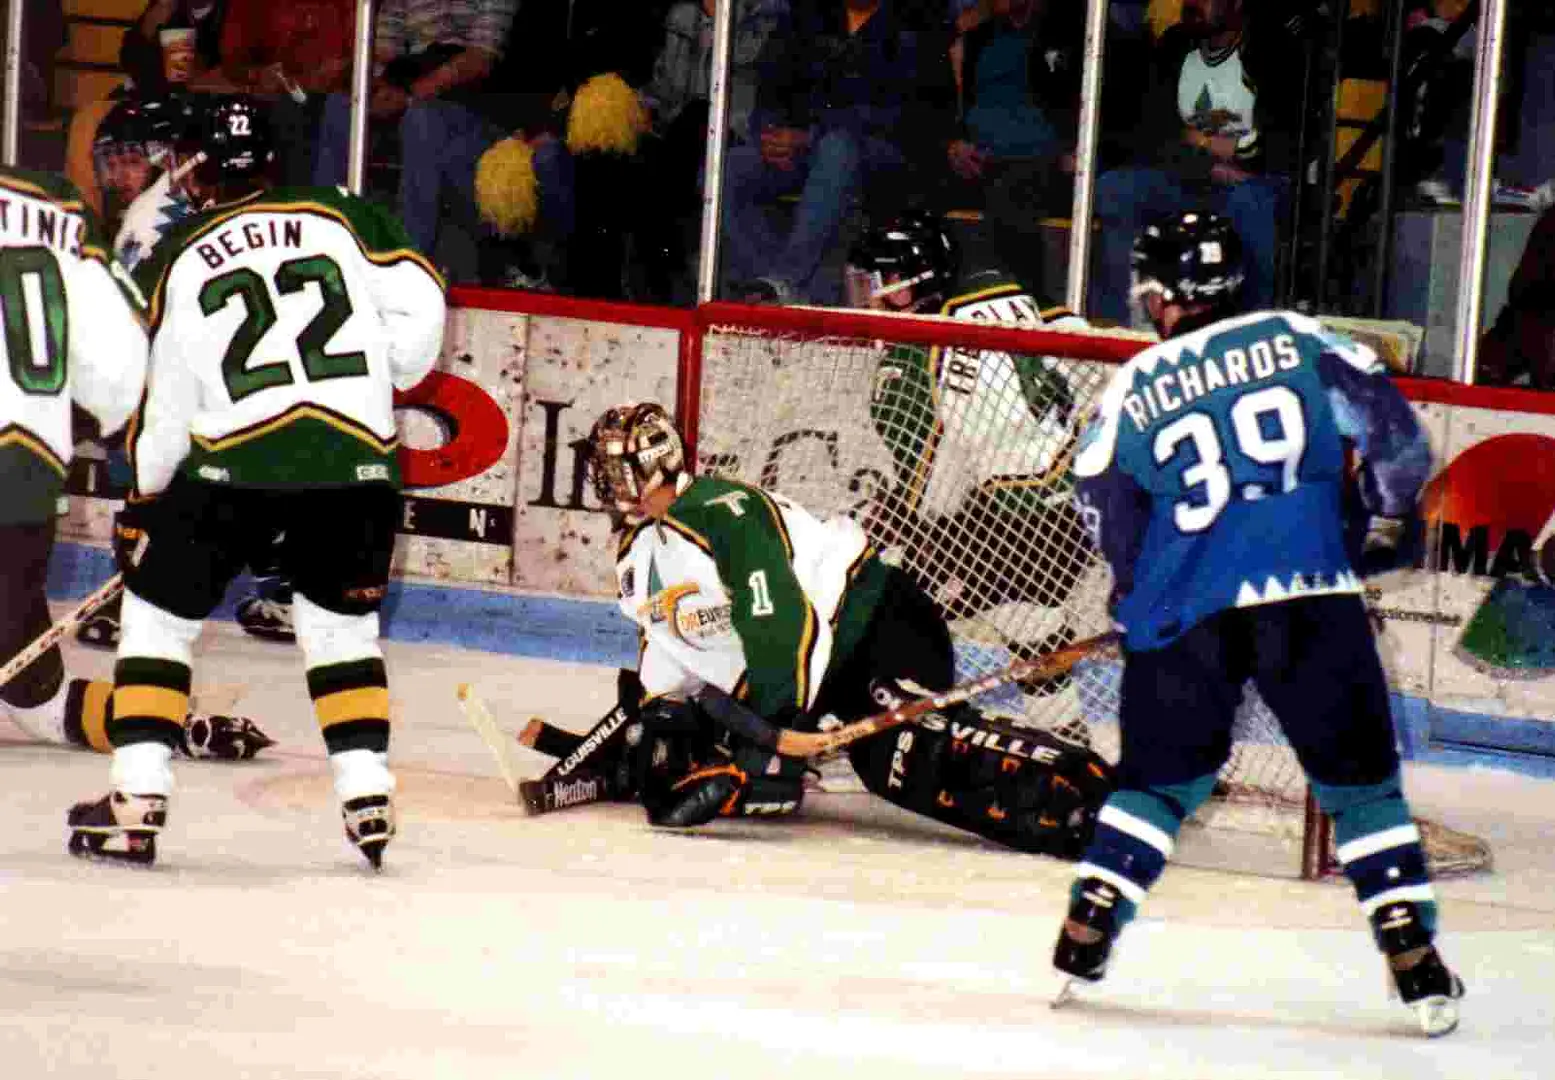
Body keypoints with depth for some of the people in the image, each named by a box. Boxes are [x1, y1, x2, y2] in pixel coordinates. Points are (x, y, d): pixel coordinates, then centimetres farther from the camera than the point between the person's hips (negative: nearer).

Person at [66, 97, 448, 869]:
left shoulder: (172, 263, 11)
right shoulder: (342, 218, 12)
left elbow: (163, 401, 12)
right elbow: (418, 306, 2)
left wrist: (140, 505, 25)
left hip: (237, 459, -2)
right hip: (357, 457, 2)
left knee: (158, 612, 13)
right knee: (342, 624, 21)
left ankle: (137, 804, 6)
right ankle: (368, 798, 11)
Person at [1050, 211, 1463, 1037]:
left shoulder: (1135, 386, 9)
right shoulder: (1293, 340, 6)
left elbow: (1104, 504, 9)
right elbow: (1387, 420, 0)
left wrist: (1139, 592, 26)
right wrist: (1384, 520, 17)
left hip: (1186, 611, 1)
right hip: (1309, 592, -1)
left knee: (1160, 775, 20)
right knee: (1360, 778, 8)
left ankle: (1087, 932, 10)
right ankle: (1415, 961, -1)